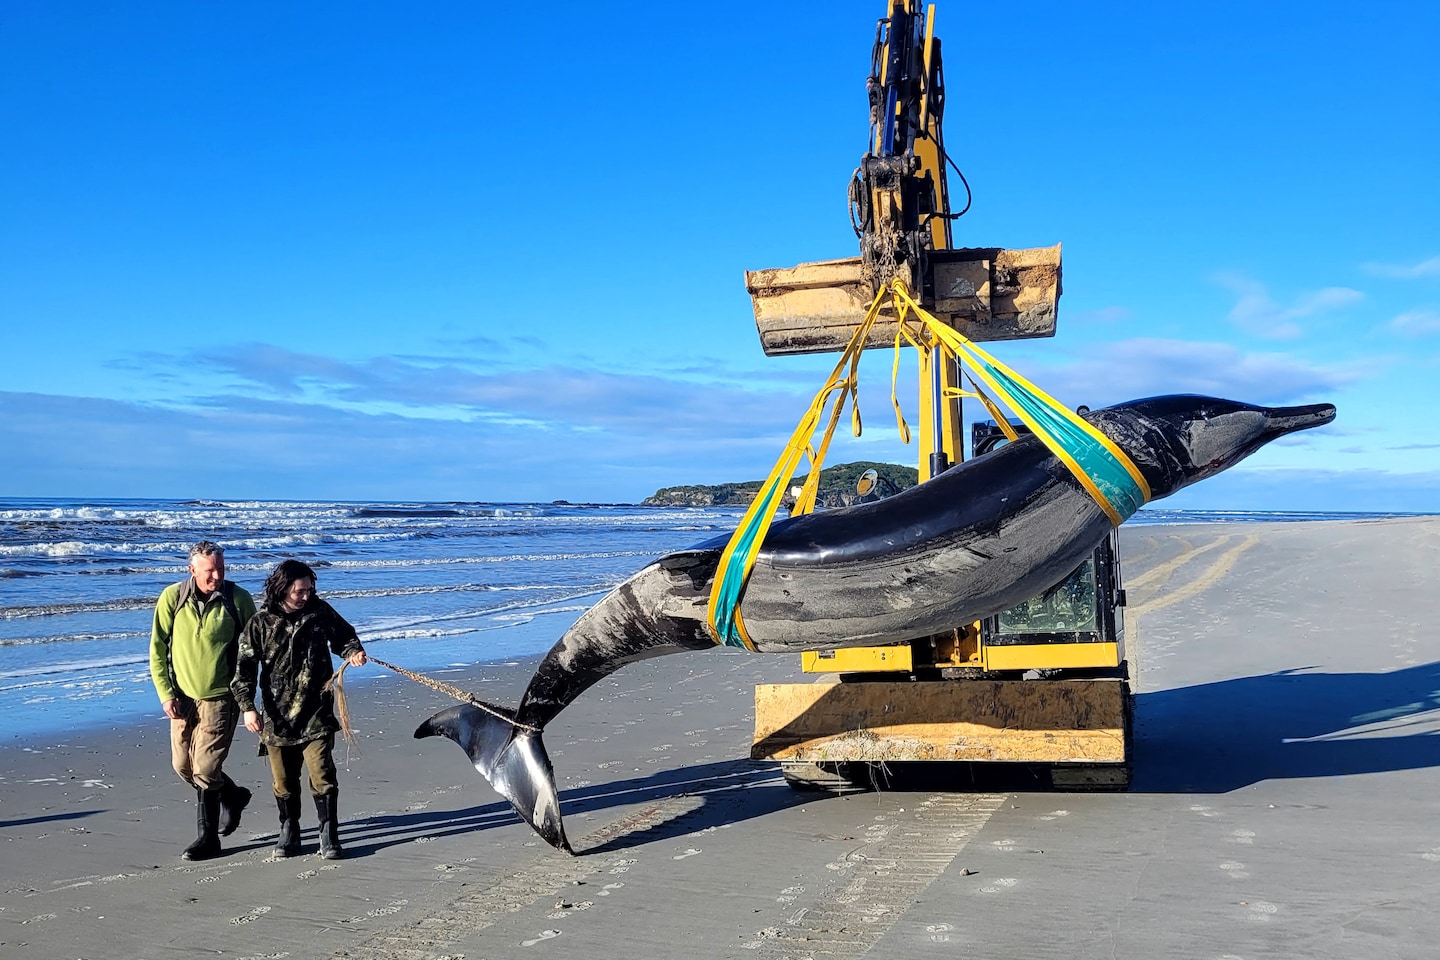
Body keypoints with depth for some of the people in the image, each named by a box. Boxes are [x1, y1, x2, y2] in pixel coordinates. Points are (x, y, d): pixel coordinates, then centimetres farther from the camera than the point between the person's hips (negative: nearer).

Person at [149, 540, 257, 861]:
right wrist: (165, 693, -6)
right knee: (183, 766, 11)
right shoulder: (172, 597, -5)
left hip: (220, 697, -4)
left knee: (205, 769, -8)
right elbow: (157, 649, 0)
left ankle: (208, 838, 15)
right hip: (183, 696, 4)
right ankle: (233, 796, 35)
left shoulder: (238, 600, -9)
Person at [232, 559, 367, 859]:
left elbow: (343, 635, 17)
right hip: (277, 717, 1)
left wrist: (352, 651, -5)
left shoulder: (320, 612, 0)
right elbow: (244, 668, -3)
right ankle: (289, 831, 29)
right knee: (283, 781, 11)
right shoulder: (260, 624, -4)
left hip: (316, 715, 0)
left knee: (322, 776, -5)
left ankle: (329, 834, 6)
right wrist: (247, 706, -13)